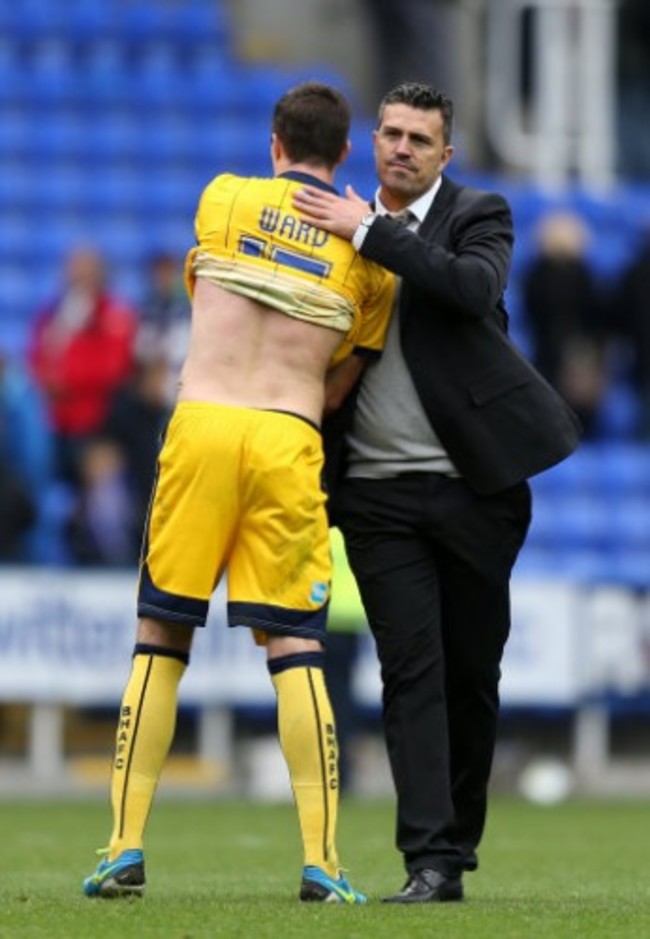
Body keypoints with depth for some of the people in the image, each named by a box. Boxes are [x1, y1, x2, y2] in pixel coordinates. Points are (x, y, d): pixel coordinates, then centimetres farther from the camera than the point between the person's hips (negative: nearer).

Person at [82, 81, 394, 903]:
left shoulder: (223, 198, 10)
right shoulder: (368, 255, 10)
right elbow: (336, 387, 13)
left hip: (200, 426, 0)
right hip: (288, 442, 0)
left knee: (159, 639, 8)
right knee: (295, 649, 2)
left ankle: (125, 850, 5)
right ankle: (321, 863, -4)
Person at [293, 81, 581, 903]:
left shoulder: (479, 217, 1)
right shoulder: (343, 227, 12)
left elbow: (474, 288, -22)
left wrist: (370, 231, -20)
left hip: (472, 486, -2)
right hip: (379, 491, 2)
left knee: (472, 672, 6)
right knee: (412, 671, -8)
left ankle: (458, 840, 20)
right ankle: (431, 861, -13)